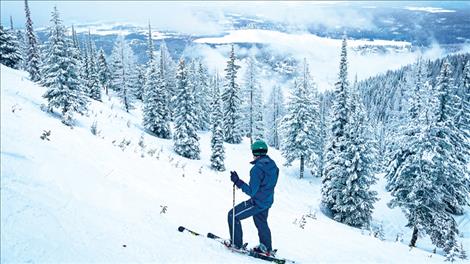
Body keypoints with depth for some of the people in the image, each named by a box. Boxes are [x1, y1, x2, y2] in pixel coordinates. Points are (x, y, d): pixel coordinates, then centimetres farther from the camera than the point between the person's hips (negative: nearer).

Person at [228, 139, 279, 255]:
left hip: (257, 203, -8)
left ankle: (236, 243, 16)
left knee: (233, 215, 7)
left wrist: (237, 181, -27)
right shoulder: (273, 165, -2)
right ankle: (266, 247, 44)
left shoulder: (257, 168, -27)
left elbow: (252, 192, -27)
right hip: (267, 201, 8)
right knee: (261, 223, 29)